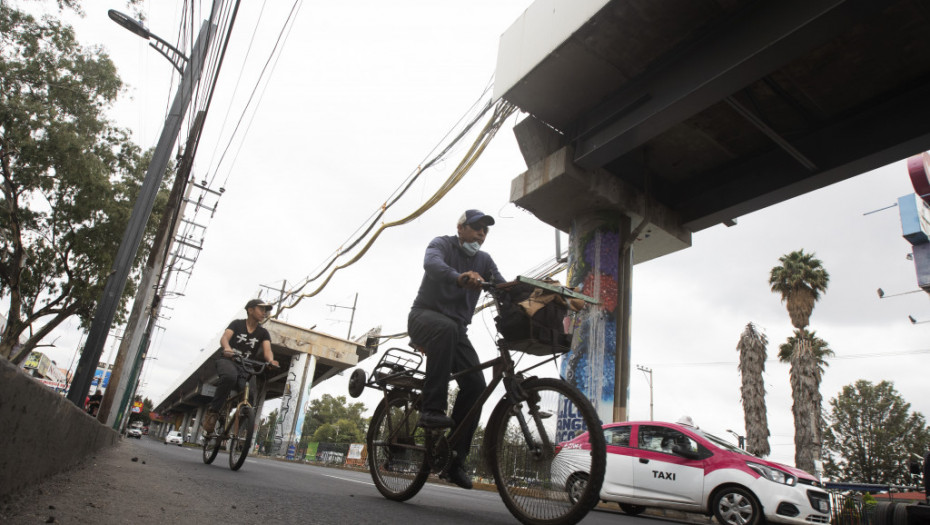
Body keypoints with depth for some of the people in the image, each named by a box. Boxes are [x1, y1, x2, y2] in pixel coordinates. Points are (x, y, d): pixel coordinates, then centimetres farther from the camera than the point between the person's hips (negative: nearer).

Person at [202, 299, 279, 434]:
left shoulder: (263, 333, 8)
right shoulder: (237, 324, 3)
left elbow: (267, 350, -9)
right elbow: (224, 338, -14)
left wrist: (271, 361, -34)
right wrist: (227, 348, -39)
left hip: (244, 367, 3)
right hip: (227, 360, -3)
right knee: (230, 376, -38)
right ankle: (213, 411, -23)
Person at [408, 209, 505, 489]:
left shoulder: (484, 260, 13)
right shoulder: (442, 244, -4)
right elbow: (432, 263, -28)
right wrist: (459, 277, -50)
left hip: (456, 330, 5)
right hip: (425, 316, -5)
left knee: (476, 384, -14)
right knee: (446, 328, -41)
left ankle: (455, 460, -6)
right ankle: (432, 410, -39)